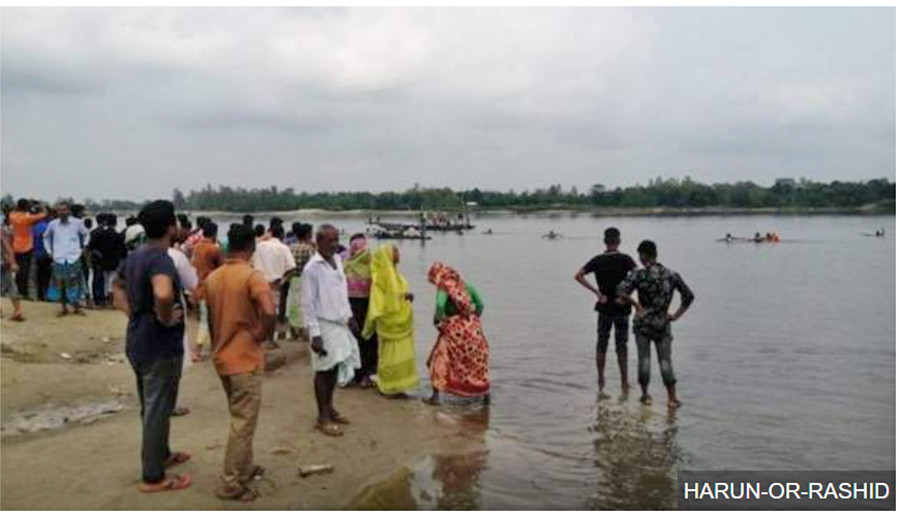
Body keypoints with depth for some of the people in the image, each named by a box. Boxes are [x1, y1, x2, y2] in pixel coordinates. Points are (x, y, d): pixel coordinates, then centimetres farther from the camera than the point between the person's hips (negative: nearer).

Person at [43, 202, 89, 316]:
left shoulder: (77, 223, -3)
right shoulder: (52, 224, 1)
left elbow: (85, 234, 13)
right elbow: (46, 237, 18)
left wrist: (82, 247, 10)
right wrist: (49, 250, 12)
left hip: (74, 258, -1)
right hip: (58, 259, 1)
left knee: (74, 283, 2)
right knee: (60, 284, 6)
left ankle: (77, 307, 14)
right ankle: (64, 308, 17)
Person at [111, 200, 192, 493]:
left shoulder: (134, 256, 6)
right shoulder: (161, 259, -23)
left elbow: (117, 287, 23)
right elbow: (163, 294, -43)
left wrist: (133, 313, 12)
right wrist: (166, 318, -25)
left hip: (138, 342, 9)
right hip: (161, 346, -9)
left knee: (150, 407, 23)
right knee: (158, 410, 3)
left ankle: (161, 455, 40)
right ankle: (153, 477, 14)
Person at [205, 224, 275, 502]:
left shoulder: (211, 278, 6)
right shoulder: (252, 276, -16)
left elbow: (210, 320, 14)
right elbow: (269, 311, -32)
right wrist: (262, 334, -14)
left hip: (221, 358, 8)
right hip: (245, 359, -8)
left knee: (239, 418, 22)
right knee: (244, 422, 2)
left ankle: (245, 467, 34)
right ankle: (231, 484, 8)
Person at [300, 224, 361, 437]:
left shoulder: (337, 260, 7)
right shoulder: (312, 268, -15)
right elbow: (308, 304, -15)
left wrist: (349, 316, 15)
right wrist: (314, 334, -18)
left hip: (340, 323, 7)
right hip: (324, 325, -7)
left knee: (336, 368, 14)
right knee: (325, 370, 0)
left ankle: (329, 408, 29)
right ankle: (323, 418, 10)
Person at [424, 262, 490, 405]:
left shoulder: (444, 287, -7)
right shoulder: (465, 285, 9)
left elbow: (440, 305, -24)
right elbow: (480, 304, 8)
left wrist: (437, 320, -7)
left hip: (454, 329, -5)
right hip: (472, 328, 5)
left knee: (441, 360, 7)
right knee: (478, 360, 18)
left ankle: (436, 395, 4)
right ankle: (486, 394, 25)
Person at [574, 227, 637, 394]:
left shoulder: (597, 260, 0)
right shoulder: (624, 259, -9)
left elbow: (578, 276, -6)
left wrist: (596, 292, -6)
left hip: (604, 307, 2)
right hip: (622, 307, -2)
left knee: (601, 344, 14)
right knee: (621, 346, 5)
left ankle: (600, 381, 20)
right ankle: (624, 384, 7)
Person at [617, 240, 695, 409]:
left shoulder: (638, 275, -11)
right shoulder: (672, 275, 0)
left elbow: (621, 292, -22)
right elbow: (689, 296, 4)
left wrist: (636, 305, -10)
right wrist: (676, 315, 8)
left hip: (643, 323, -2)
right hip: (663, 324, 2)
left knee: (644, 359, 7)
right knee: (665, 360, 8)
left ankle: (645, 395, 14)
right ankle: (672, 398, 8)